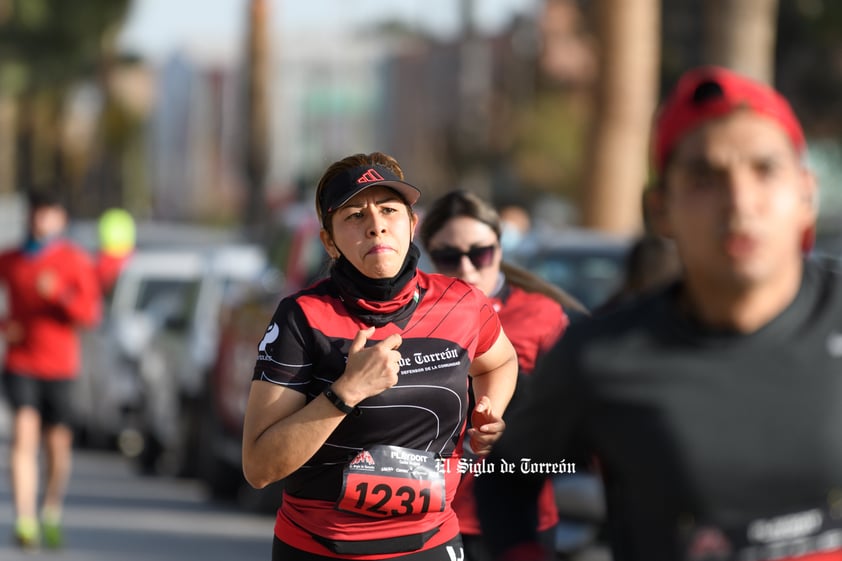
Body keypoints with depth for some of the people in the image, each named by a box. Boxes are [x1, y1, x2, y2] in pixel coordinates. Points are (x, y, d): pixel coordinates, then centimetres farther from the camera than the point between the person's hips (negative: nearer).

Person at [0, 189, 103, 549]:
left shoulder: (76, 261, 0)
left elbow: (90, 314, -7)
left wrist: (58, 294, -23)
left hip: (60, 368, 0)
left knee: (59, 446, 4)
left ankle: (52, 517, 27)